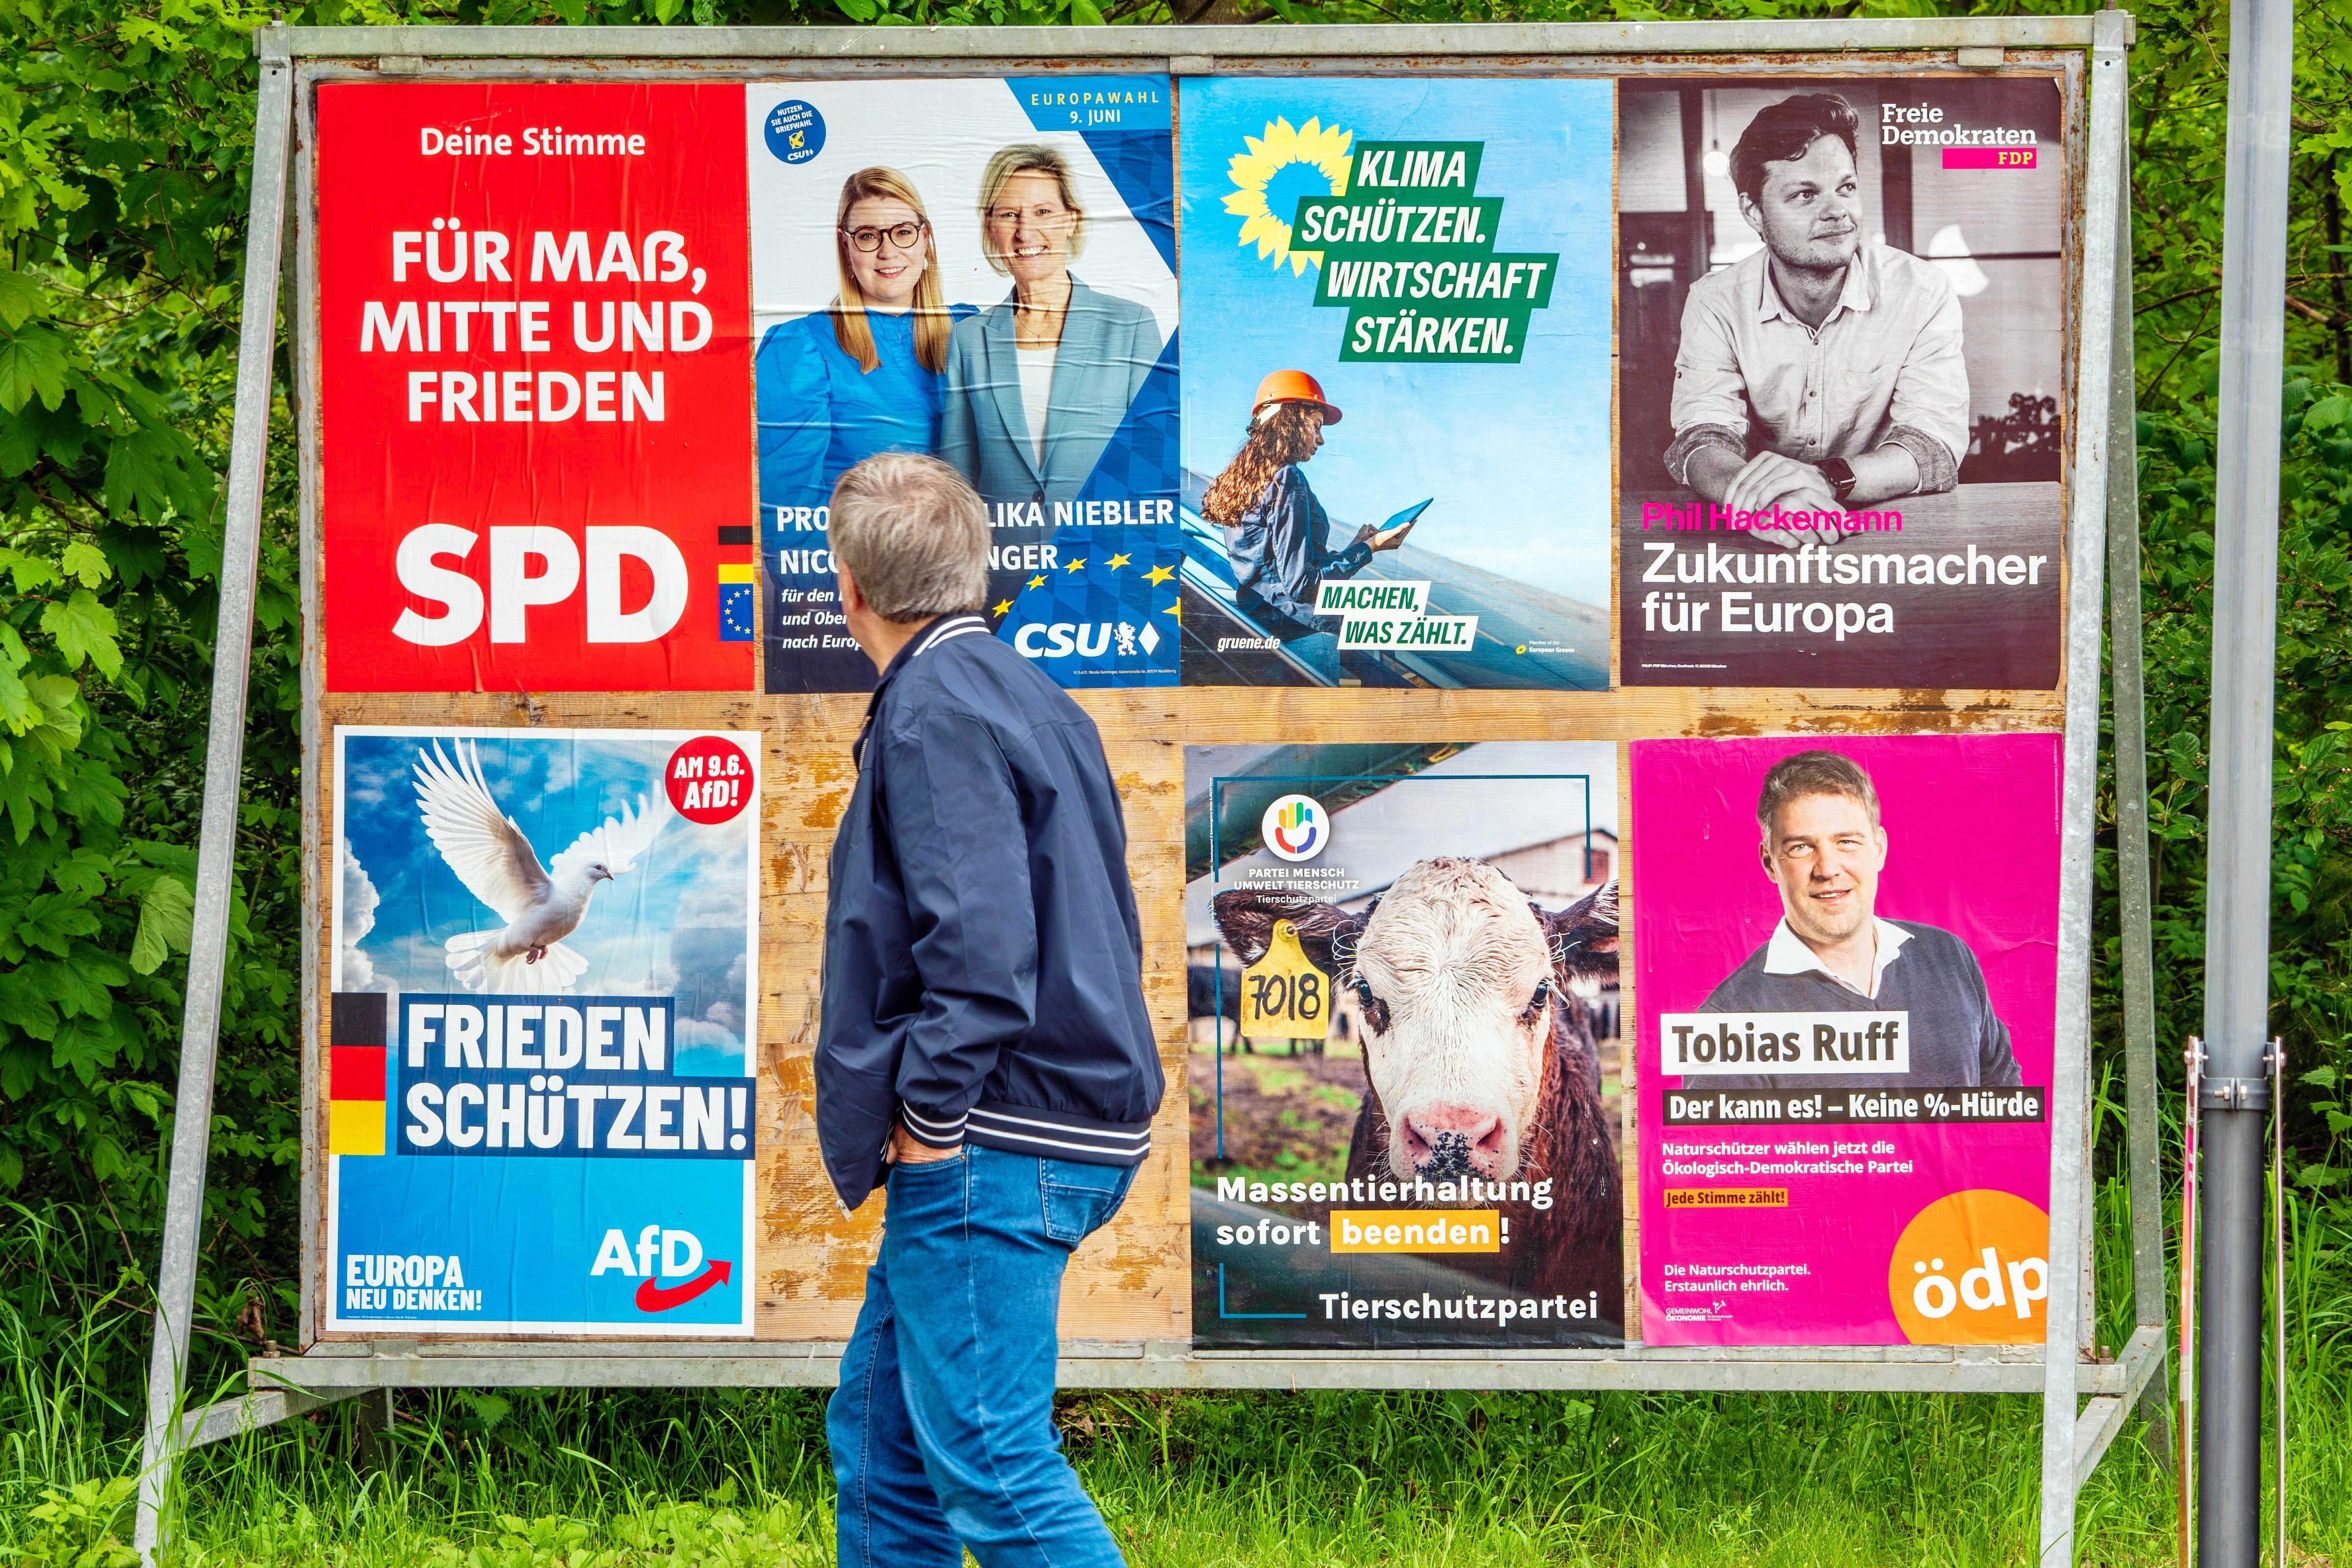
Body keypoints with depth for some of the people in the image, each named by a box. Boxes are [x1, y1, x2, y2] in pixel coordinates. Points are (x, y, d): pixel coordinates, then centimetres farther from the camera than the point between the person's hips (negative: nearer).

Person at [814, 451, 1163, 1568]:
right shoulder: (1027, 699, 18)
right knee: (878, 1443, 14)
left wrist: (932, 1112, -16)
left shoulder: (935, 710, -13)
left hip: (988, 1149, -11)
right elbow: (1085, 922, 24)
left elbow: (979, 936, -24)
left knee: (989, 1462, -13)